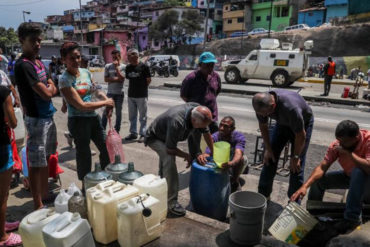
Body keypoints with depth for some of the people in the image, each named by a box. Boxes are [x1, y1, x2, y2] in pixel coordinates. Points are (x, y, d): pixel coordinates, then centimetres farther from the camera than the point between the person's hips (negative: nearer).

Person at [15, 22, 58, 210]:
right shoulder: (23, 65, -16)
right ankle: (38, 206, 8)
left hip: (48, 116, 9)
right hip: (36, 119, -9)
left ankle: (44, 194, 33)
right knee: (36, 164, -1)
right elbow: (46, 94, -19)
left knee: (45, 159, 18)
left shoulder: (39, 63, 12)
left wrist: (49, 89, -4)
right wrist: (49, 88, 0)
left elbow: (53, 90, 15)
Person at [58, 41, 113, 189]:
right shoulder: (65, 80, -16)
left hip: (93, 117, 7)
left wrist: (107, 99, -2)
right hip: (78, 120, -7)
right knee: (84, 154, 7)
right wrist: (105, 103, -15)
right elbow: (81, 105, -21)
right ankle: (85, 185, 27)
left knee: (106, 148, 15)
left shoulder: (85, 72, 5)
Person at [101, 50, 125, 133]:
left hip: (119, 93, -1)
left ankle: (117, 130, 18)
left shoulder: (123, 67, -4)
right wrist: (116, 79, -14)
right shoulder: (108, 66, 1)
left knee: (118, 112, 8)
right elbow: (106, 79, -4)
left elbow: (121, 79, -16)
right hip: (110, 93, 1)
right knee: (106, 112, 4)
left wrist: (116, 67, -16)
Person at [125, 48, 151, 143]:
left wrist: (142, 88, 1)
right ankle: (133, 133, 26)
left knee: (142, 117, 2)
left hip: (142, 96, -6)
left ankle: (143, 134, 11)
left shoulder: (143, 66, -9)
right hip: (131, 95, 6)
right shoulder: (128, 67, 7)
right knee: (132, 116, 13)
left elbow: (149, 80, -5)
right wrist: (133, 88, 8)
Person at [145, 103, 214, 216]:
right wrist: (186, 156, -17)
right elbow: (170, 149, -32)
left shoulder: (199, 112, -21)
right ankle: (171, 202, -23)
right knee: (169, 160, -28)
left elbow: (206, 133, -4)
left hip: (166, 135, 8)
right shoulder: (177, 122, -43)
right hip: (154, 137, -8)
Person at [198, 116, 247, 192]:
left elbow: (238, 154, -45)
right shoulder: (214, 137, -21)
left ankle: (235, 181, -7)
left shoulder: (239, 137, -27)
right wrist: (202, 156, -55)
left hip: (236, 166, -2)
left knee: (241, 159, -34)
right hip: (219, 165, 2)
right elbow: (207, 154, -30)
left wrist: (232, 163, -68)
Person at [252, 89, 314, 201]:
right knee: (269, 157, 0)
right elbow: (263, 126, -7)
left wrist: (295, 156, -17)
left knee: (296, 164, -9)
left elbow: (301, 136, -29)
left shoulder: (290, 107, -43)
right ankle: (263, 195, 14)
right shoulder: (261, 104, -27)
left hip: (303, 122, -5)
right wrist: (268, 149, -6)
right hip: (282, 122, 5)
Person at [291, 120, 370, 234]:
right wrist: (304, 186, -33)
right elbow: (322, 167, -22)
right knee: (317, 179, -9)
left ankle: (352, 218, -26)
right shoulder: (337, 144, -17)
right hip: (349, 176, 5)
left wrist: (349, 153, -37)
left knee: (358, 172, -37)